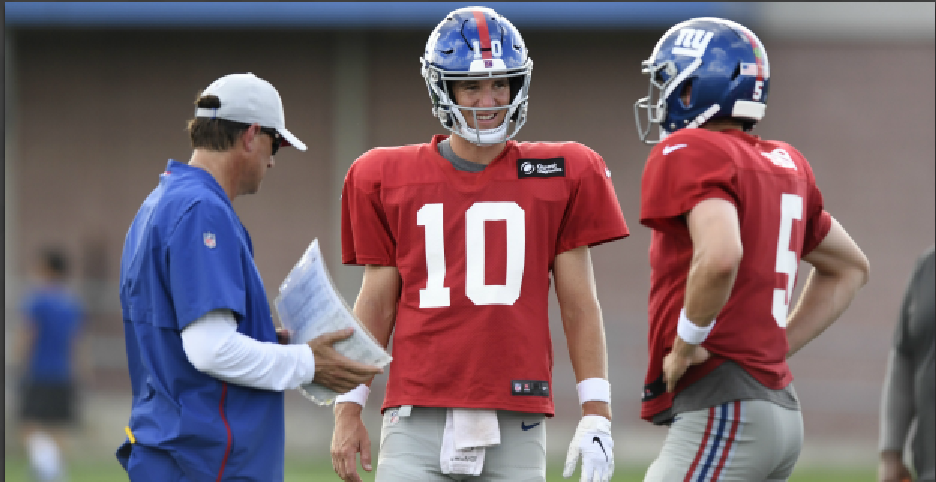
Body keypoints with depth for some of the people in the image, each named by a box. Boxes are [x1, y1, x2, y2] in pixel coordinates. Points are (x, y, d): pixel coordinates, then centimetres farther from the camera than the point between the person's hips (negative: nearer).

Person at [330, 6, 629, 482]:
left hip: (516, 424, 0)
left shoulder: (559, 178, 7)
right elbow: (376, 302, 13)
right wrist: (349, 409, 9)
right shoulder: (389, 179, 8)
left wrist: (596, 413, 3)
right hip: (419, 420, 0)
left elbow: (579, 304, 8)